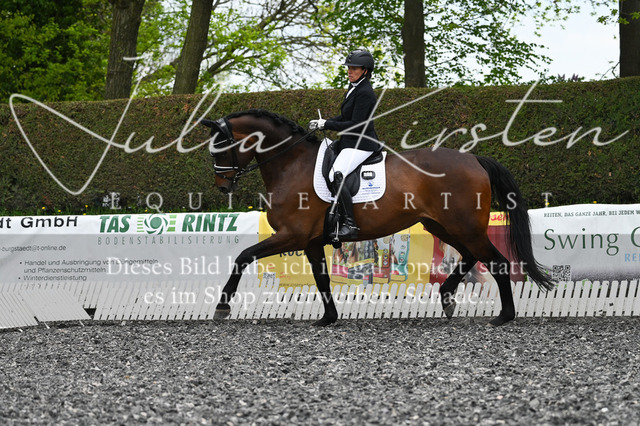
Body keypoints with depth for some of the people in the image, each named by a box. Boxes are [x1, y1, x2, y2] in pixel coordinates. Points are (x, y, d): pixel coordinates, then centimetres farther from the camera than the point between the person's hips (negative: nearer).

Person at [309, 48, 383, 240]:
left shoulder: (364, 93, -18)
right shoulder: (354, 88, 14)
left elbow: (355, 125, -22)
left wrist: (326, 124, -16)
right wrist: (323, 123, 7)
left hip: (361, 144, -11)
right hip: (349, 142, 11)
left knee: (336, 176, -27)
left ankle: (350, 225, -30)